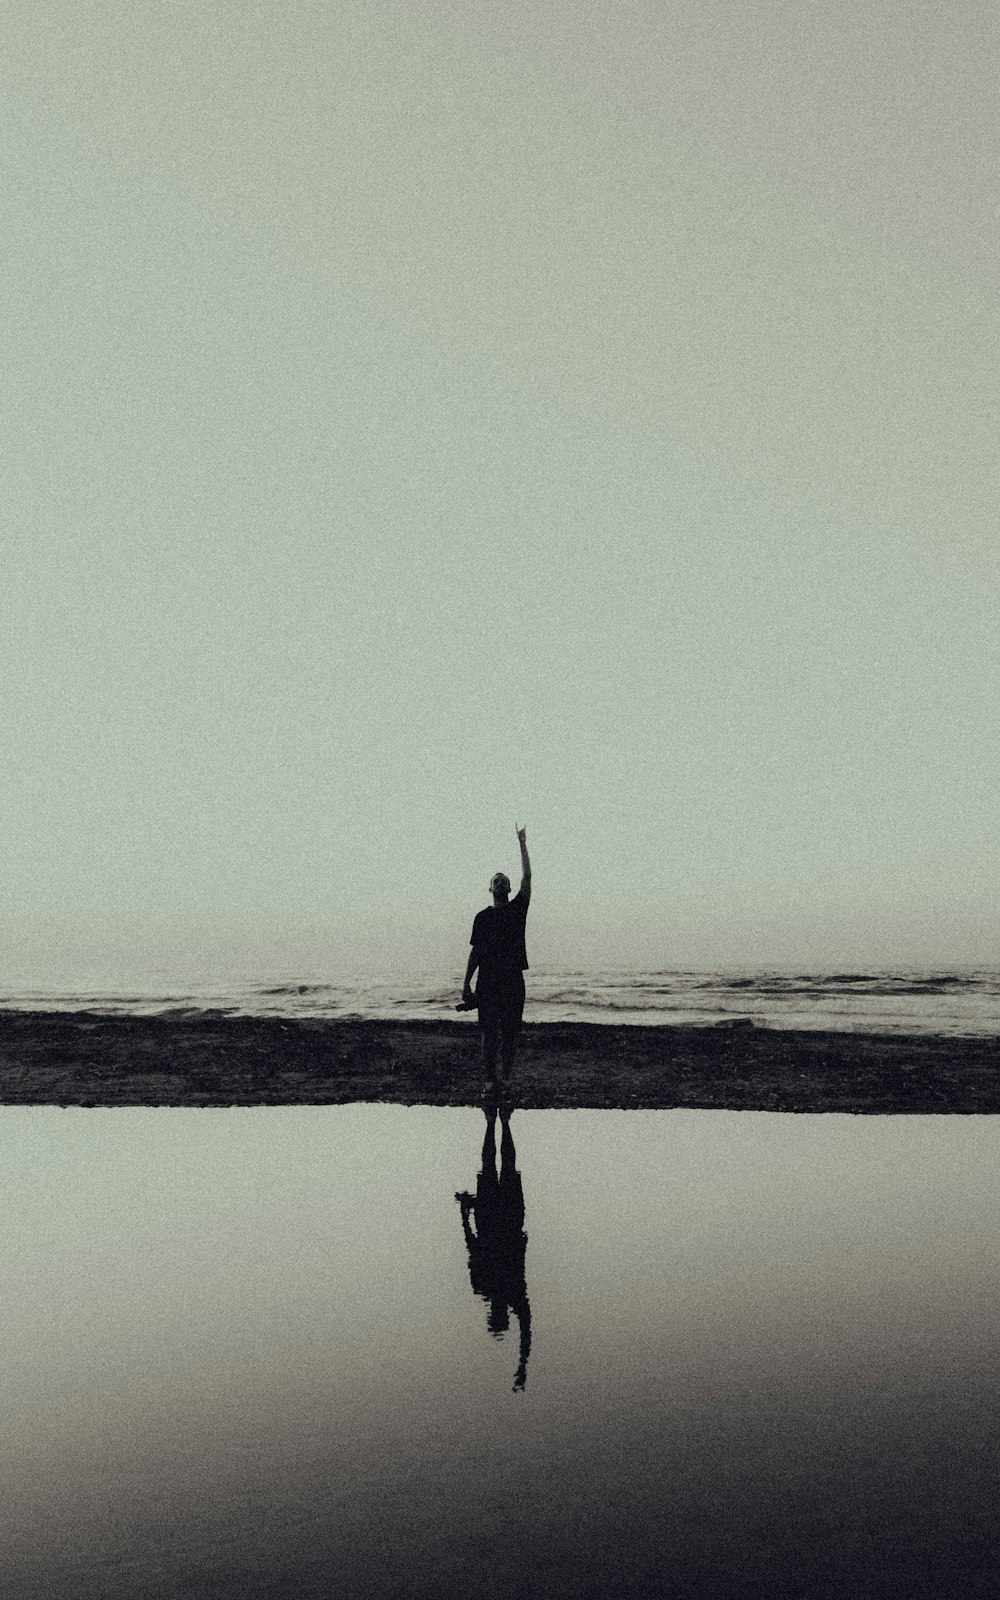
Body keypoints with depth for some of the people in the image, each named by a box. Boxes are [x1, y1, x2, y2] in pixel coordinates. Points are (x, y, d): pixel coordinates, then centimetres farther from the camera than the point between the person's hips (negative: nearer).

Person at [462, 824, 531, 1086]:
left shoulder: (518, 908, 8)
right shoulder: (483, 917, 9)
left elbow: (527, 878, -1)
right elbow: (475, 952, 10)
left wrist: (522, 845, -4)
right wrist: (466, 984, 4)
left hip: (513, 981, 0)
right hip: (487, 981, 0)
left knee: (510, 1033, 1)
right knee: (489, 1033, 0)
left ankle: (506, 1078, 8)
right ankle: (490, 1079, 6)